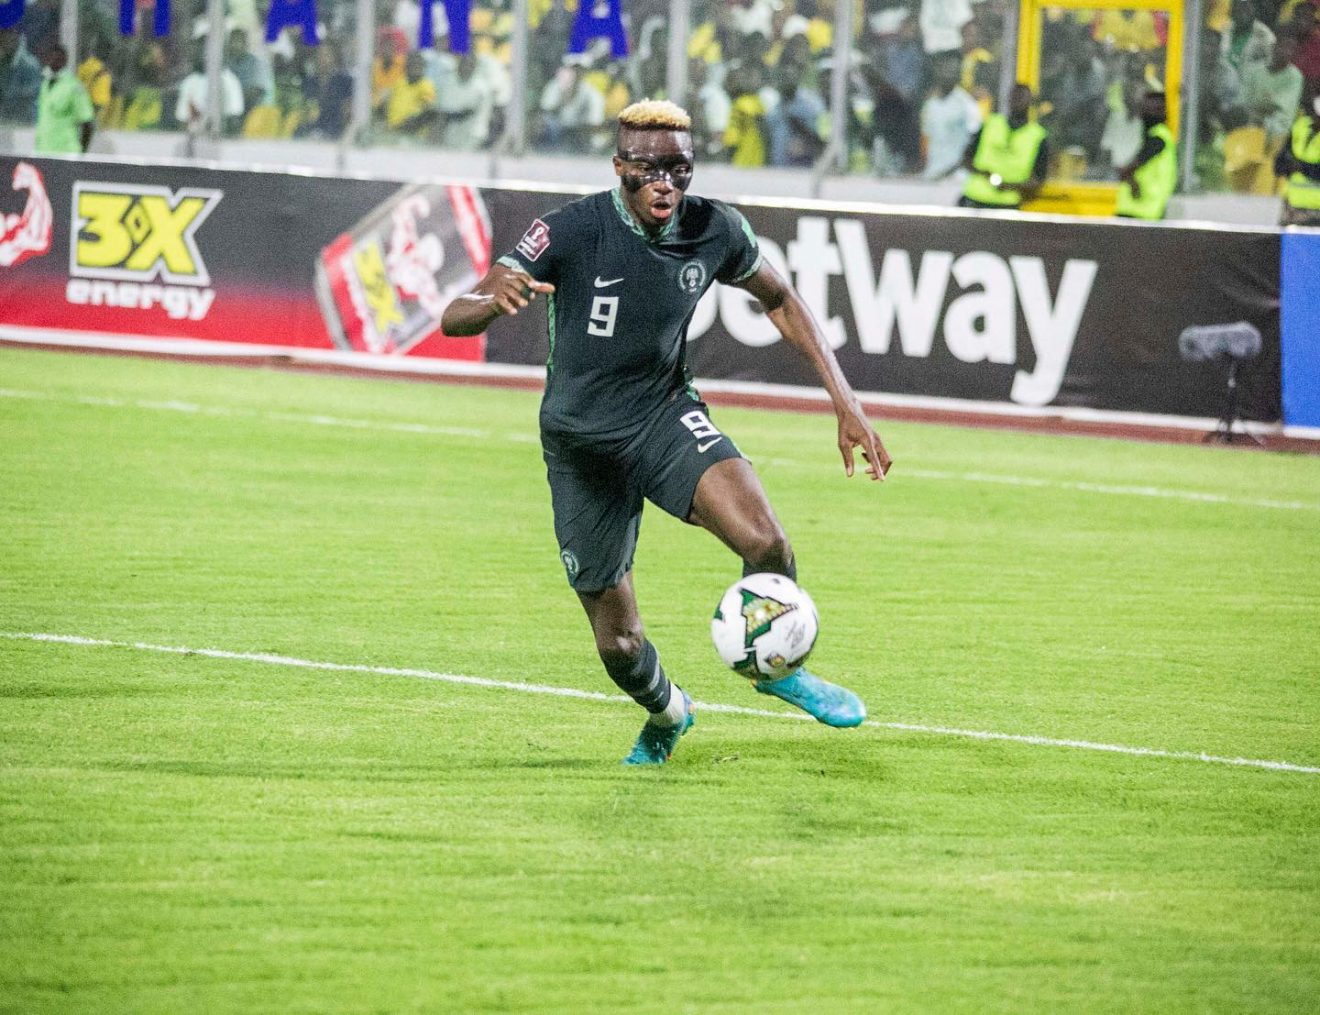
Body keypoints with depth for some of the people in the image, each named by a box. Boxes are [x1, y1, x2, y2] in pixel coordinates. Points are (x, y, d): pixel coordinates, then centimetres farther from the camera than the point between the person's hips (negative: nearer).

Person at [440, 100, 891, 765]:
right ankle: (667, 715, 38)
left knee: (763, 541, -27)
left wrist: (845, 403, 2)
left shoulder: (714, 231, -11)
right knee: (619, 645, 2)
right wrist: (495, 298, -51)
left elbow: (780, 300, 9)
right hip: (581, 445, -2)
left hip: (665, 415, 2)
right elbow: (454, 319, -26)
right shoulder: (572, 231, -22)